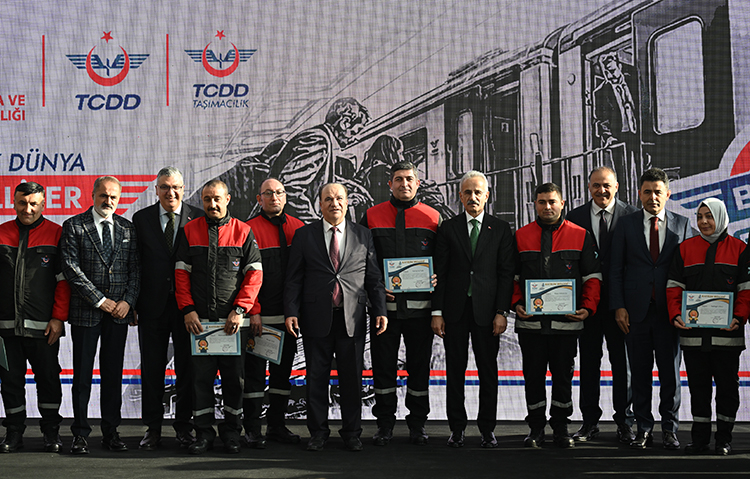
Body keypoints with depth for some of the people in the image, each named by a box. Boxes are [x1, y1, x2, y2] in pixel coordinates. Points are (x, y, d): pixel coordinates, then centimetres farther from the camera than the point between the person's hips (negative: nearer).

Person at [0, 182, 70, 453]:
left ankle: (51, 433, 15)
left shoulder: (56, 234, 2)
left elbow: (64, 280, 0)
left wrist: (58, 318, -7)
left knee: (48, 379, 3)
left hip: (43, 326, -2)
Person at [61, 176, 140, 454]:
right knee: (82, 375, 2)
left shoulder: (127, 229, 10)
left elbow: (135, 269, 9)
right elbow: (71, 268, -8)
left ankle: (111, 432, 15)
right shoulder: (74, 226, -1)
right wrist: (100, 300, -12)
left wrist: (128, 301, -6)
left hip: (119, 310, 3)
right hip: (85, 311, -3)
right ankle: (80, 434, 9)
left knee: (113, 374, 7)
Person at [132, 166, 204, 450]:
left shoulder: (198, 219, 2)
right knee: (151, 368, 6)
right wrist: (132, 303, 0)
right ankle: (153, 428, 16)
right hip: (153, 306, 1)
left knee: (187, 367, 6)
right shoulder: (142, 219, 5)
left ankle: (184, 426, 17)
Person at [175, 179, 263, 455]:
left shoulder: (243, 232, 4)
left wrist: (240, 310, -9)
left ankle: (231, 432, 16)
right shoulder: (190, 231, 8)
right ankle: (204, 434, 10)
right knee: (201, 377, 2)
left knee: (234, 378, 3)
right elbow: (181, 273, 6)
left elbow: (254, 274, 0)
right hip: (199, 319, 1)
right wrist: (187, 309, -5)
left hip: (233, 321, -1)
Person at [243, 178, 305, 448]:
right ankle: (252, 430, 9)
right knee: (255, 372, 1)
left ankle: (276, 425, 22)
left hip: (288, 314, 5)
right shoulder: (250, 230, -5)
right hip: (259, 315, -4)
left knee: (283, 370, 11)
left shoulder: (298, 228, 8)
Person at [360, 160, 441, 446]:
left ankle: (417, 423, 19)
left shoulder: (432, 217, 7)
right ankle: (385, 424, 16)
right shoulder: (372, 217, 6)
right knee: (383, 366, 5)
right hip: (384, 304, 0)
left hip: (420, 305, 0)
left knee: (419, 366, 6)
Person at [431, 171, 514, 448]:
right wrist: (437, 312, -3)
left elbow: (506, 273, 2)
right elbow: (439, 273, 4)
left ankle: (487, 429, 13)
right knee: (455, 370, 4)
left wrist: (502, 312, -6)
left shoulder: (501, 229, 6)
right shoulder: (448, 229, 7)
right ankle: (457, 428, 14)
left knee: (488, 370, 4)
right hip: (454, 310, 1)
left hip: (487, 309, 0)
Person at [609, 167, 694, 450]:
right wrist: (618, 306, -4)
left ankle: (670, 429, 17)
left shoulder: (682, 225, 6)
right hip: (636, 310, 0)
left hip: (670, 310, 0)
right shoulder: (626, 224, 6)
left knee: (670, 372, 5)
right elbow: (615, 269, 5)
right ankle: (643, 429, 14)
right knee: (639, 373, 5)